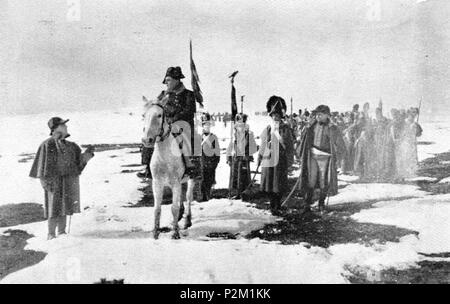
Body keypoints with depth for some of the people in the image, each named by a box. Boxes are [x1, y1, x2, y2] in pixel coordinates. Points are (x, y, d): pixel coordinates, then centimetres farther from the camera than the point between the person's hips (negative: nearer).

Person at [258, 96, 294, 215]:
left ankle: (276, 206, 13)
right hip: (268, 160, 2)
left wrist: (290, 160, 2)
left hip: (281, 161, -2)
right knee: (268, 185, 4)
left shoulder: (286, 129, 4)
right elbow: (262, 146, 14)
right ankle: (273, 205, 21)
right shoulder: (267, 130, 9)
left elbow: (290, 146, 5)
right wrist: (259, 159, 11)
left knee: (279, 185, -1)